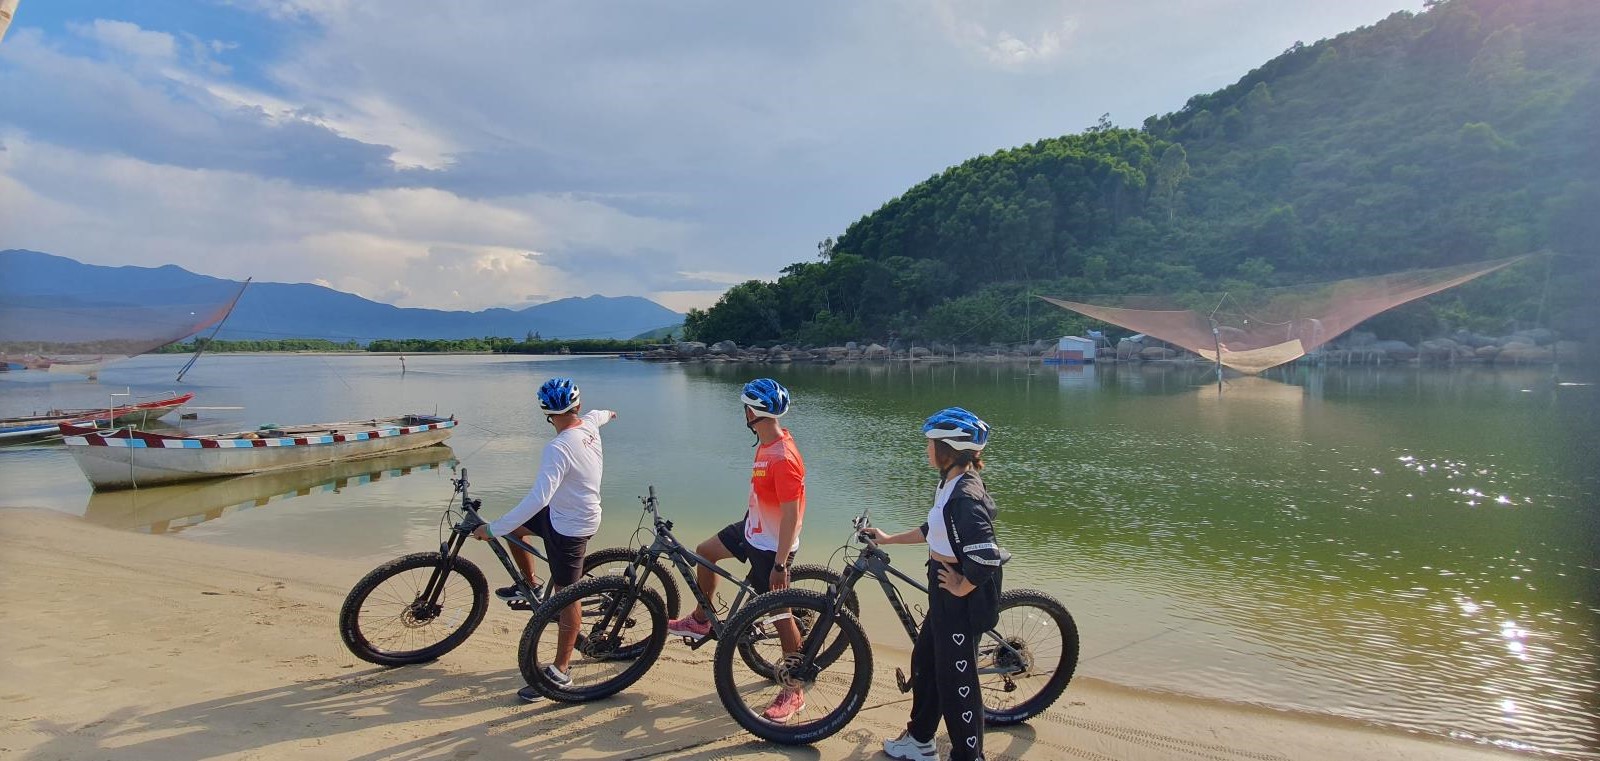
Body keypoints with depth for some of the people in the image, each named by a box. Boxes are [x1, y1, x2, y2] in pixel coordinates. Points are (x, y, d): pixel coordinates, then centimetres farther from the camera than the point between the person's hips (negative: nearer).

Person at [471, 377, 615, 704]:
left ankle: (560, 672, 14)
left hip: (569, 526, -9)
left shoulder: (558, 448, -30)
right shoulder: (589, 425, -5)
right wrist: (608, 413, 47)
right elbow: (597, 414, 22)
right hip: (573, 513, 9)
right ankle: (531, 588, 33)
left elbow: (538, 498, -37)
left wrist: (492, 529, -31)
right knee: (513, 526, 21)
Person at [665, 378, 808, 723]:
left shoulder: (783, 457, -30)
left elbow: (791, 514, -28)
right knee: (705, 552, 20)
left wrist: (780, 564, -25)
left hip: (772, 546, -10)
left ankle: (794, 693, 16)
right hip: (752, 529, 10)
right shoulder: (767, 442, 0)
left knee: (780, 616, 1)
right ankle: (701, 621, 39)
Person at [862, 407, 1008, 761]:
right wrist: (889, 539, 24)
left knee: (956, 678, 5)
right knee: (924, 661, 23)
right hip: (945, 593, 11)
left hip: (961, 597, -11)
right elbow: (934, 530, 19)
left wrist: (961, 588, -20)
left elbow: (987, 556, -33)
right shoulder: (951, 485, 5)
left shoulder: (966, 497, -26)